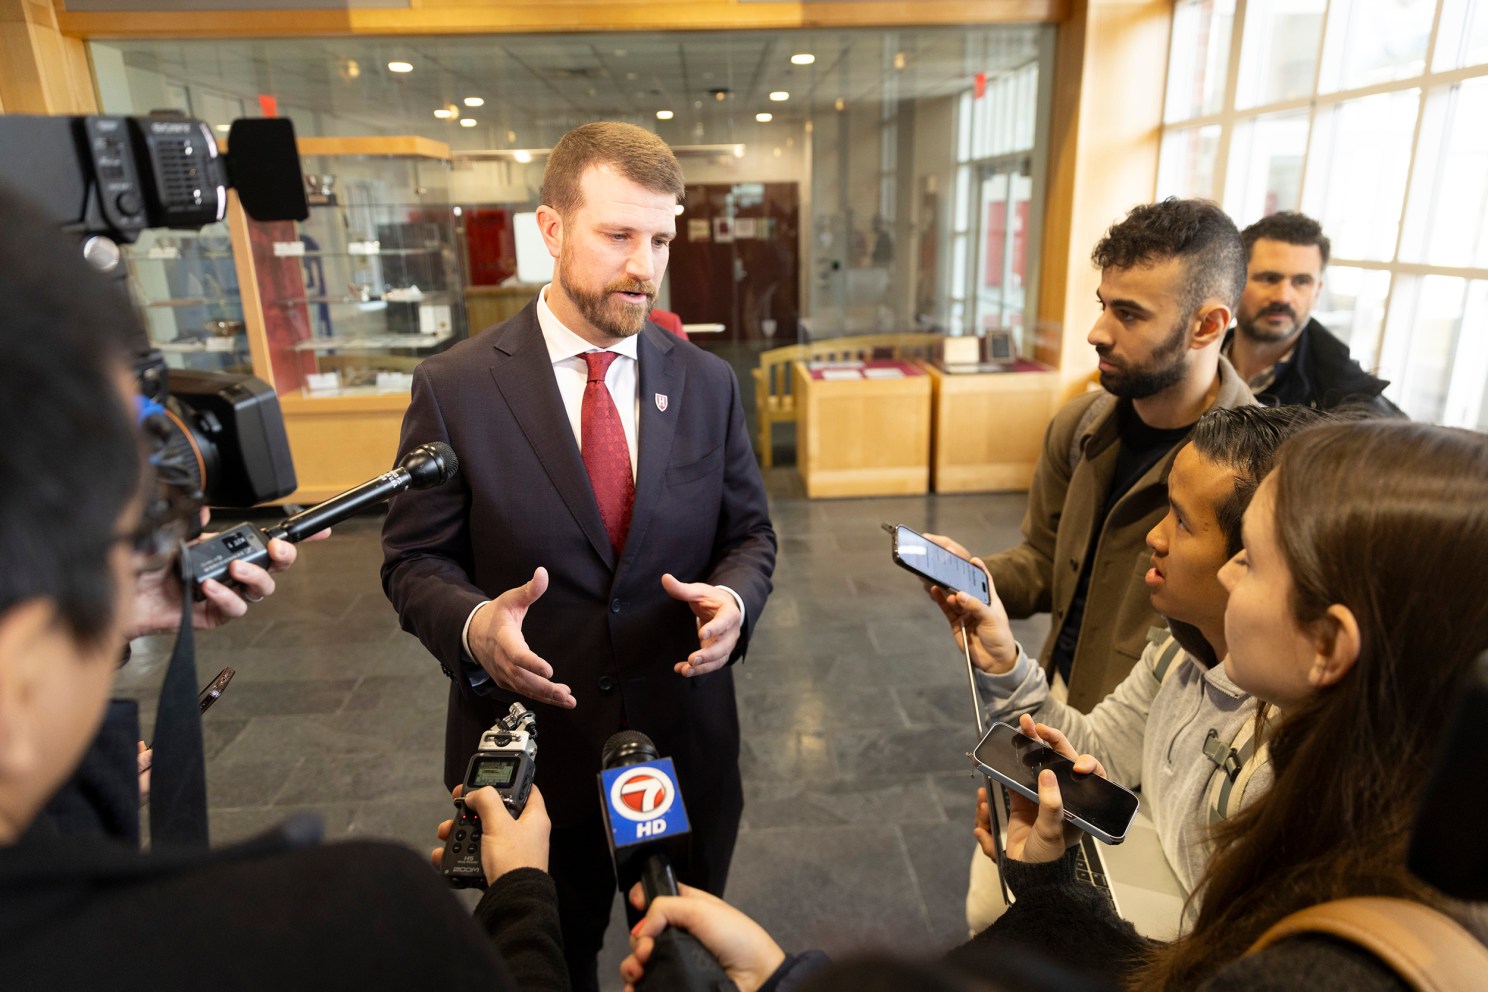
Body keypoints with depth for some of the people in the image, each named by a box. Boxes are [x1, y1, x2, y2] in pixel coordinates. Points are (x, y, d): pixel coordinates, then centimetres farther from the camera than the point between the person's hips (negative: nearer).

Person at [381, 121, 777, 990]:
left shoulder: (707, 382, -3)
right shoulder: (455, 387, -10)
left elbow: (750, 533, 4)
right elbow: (415, 559, -5)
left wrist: (733, 599, -17)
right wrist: (472, 624, -26)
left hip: (687, 745, 2)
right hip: (533, 749, -1)